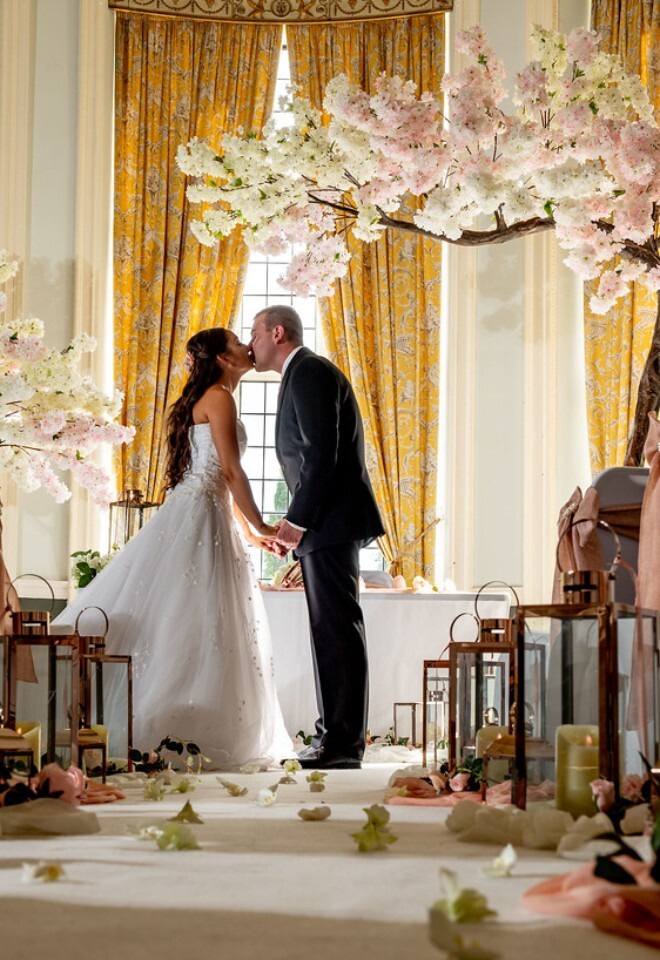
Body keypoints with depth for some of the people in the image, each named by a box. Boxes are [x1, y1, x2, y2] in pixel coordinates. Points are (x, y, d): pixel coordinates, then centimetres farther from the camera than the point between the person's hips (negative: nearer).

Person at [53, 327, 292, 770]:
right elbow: (231, 472, -15)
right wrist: (260, 525, -9)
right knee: (192, 624, -9)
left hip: (201, 514, 10)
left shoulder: (209, 400, 21)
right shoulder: (219, 398, -9)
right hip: (200, 515, -10)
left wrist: (247, 530, 21)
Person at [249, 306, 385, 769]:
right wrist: (297, 523, 15)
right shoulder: (303, 375, 22)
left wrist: (297, 519, -17)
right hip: (323, 524, 11)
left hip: (331, 521, -11)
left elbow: (322, 454, -19)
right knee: (330, 629, 11)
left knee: (337, 629, -10)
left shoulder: (309, 372, -10)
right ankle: (336, 734, 15)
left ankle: (344, 742, -9)